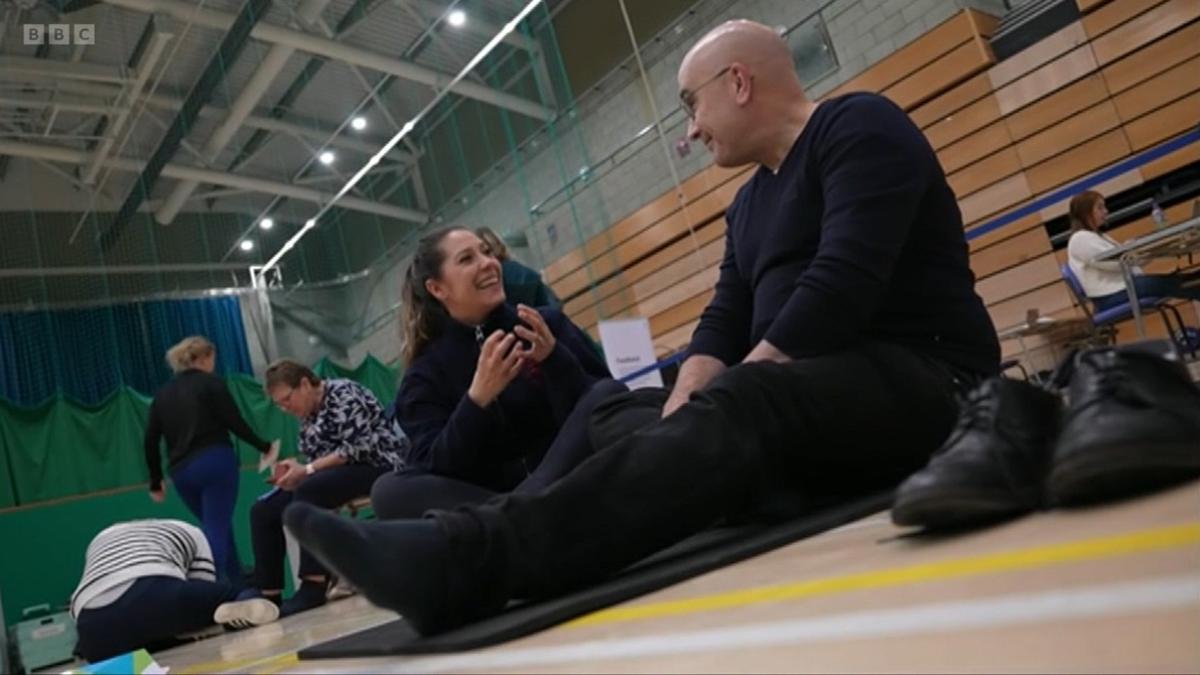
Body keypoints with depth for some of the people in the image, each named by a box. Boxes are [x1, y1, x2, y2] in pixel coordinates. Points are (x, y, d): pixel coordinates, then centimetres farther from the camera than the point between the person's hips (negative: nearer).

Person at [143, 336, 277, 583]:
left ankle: (238, 583, 28)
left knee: (216, 527, 19)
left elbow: (149, 441, 11)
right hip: (215, 463, -6)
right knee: (218, 529, -5)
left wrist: (155, 481, 19)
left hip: (181, 471, 6)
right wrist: (263, 446, 6)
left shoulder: (163, 394, 15)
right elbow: (234, 422, -7)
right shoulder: (211, 383, 0)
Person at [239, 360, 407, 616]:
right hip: (337, 475, 9)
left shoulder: (343, 394, -11)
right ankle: (268, 591, -3)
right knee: (262, 510, -2)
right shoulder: (308, 419, 15)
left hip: (376, 466, -9)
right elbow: (318, 462, 14)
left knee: (308, 491, -34)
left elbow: (356, 447, -21)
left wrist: (307, 470, -20)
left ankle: (314, 586, -34)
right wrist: (294, 472, -7)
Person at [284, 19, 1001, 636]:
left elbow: (843, 284, -20)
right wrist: (679, 410, -11)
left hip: (924, 379, -8)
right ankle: (473, 545, -26)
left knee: (735, 411, -36)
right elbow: (723, 325, 9)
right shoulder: (749, 206, 21)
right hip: (820, 393, 8)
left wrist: (710, 403, -19)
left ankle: (471, 555, -53)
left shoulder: (858, 127, -5)